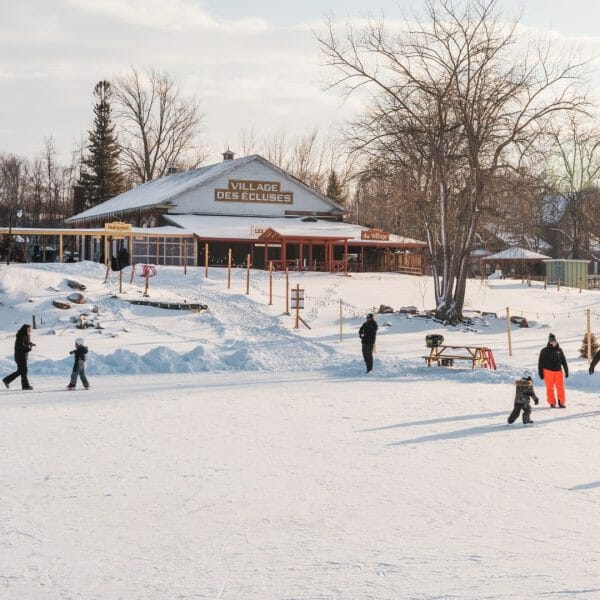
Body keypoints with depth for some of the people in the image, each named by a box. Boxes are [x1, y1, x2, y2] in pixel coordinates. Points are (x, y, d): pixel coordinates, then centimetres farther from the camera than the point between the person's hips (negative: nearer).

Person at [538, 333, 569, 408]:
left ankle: (561, 402, 8)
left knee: (561, 387, -1)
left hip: (558, 371, 2)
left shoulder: (559, 350, 9)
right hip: (548, 371, -2)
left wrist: (566, 371, 12)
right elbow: (540, 363, 2)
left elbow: (564, 361, 14)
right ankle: (552, 403, 11)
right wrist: (541, 373, -1)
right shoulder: (544, 351, 1)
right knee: (550, 388, 1)